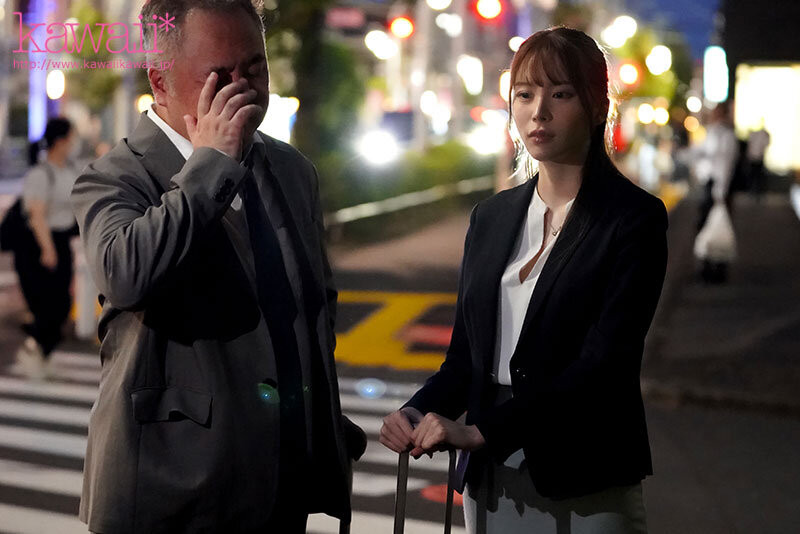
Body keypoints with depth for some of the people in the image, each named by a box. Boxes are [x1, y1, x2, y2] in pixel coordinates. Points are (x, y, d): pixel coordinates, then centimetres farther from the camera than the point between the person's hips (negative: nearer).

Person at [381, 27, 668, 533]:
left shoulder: (635, 218, -8)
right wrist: (420, 411, -9)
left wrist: (480, 430, -22)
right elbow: (465, 354, 11)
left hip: (586, 491, -5)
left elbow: (604, 363, -17)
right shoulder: (492, 216, 10)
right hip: (490, 482, 5)